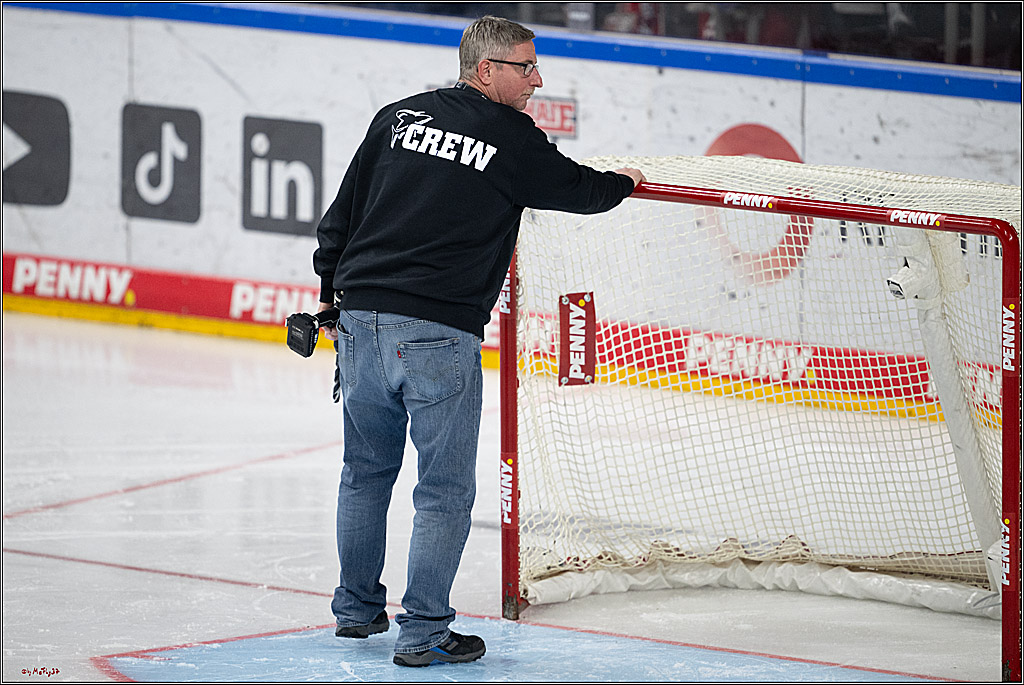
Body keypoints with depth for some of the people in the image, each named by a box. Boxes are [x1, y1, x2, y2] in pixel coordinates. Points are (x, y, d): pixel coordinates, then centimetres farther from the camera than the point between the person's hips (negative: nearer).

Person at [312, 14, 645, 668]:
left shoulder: (397, 117, 10)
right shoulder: (514, 140, -3)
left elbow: (343, 210, 12)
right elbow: (580, 190, 11)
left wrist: (332, 291, 22)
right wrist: (624, 182, 33)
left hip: (362, 319, 6)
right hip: (440, 333, -6)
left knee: (367, 469, 20)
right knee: (446, 489, 3)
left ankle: (357, 608, 32)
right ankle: (424, 633, 1)